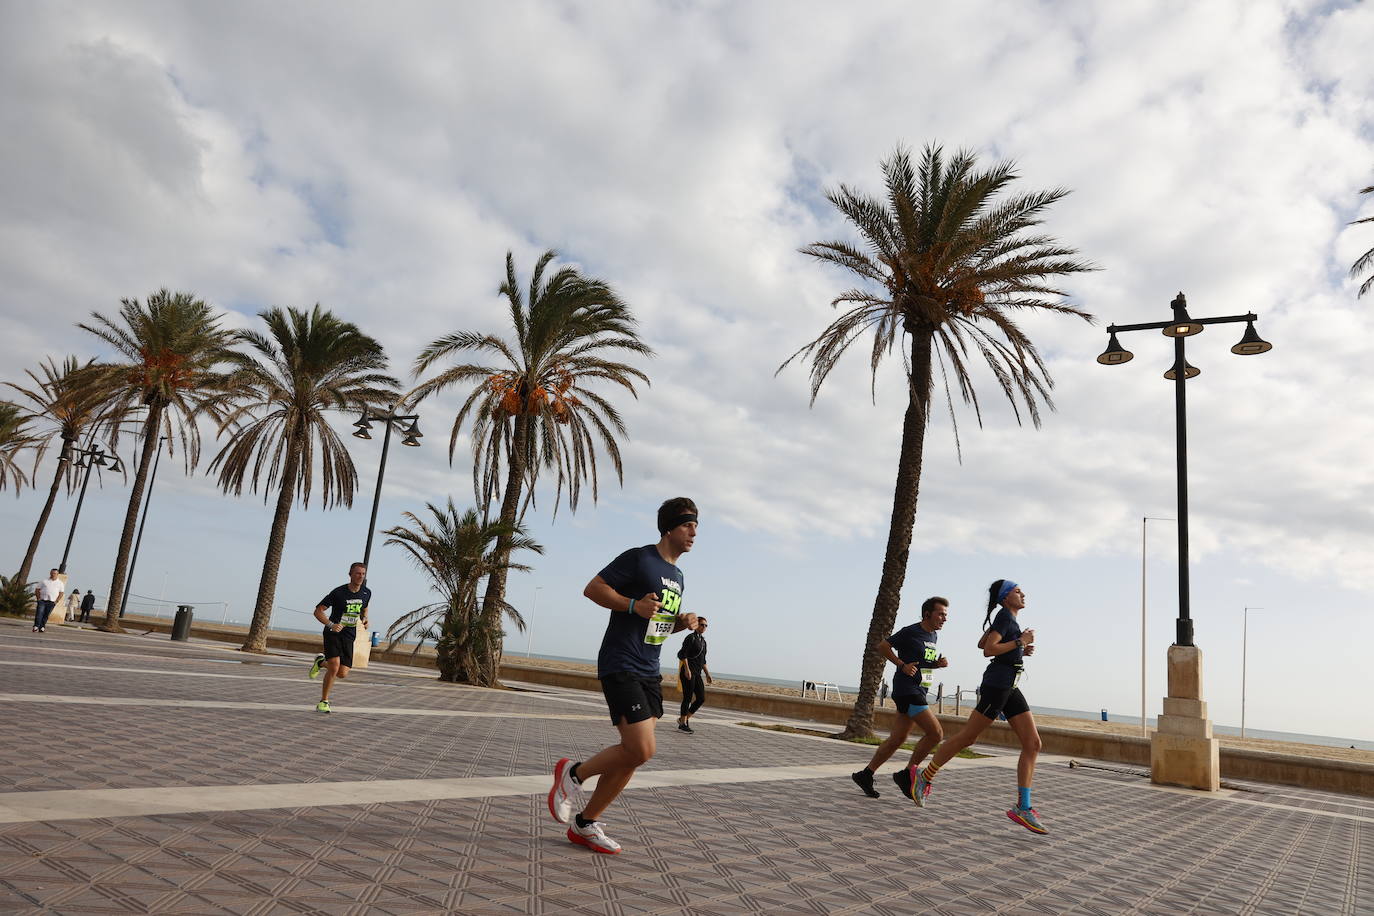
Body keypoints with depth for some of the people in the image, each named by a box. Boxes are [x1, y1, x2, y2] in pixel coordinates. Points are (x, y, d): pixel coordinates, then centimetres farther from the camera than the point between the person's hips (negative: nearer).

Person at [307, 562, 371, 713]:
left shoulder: (367, 593, 3)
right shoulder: (338, 592, -13)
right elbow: (318, 611, -10)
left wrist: (365, 619, 5)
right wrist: (331, 624, -24)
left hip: (348, 636, 4)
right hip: (332, 633, -4)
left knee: (342, 673, -2)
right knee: (334, 667, -21)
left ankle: (321, 662, 31)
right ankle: (323, 701, -1)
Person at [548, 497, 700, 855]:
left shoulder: (677, 575, 17)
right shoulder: (639, 558, -10)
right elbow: (593, 588, -11)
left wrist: (683, 622, 6)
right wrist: (634, 605, -24)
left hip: (649, 673, 9)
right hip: (621, 667, -9)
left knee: (634, 755, 7)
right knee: (641, 751, -16)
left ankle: (585, 824, 20)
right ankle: (573, 773, 8)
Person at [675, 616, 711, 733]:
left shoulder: (703, 641, 18)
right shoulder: (691, 637, -7)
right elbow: (682, 654, -16)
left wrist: (707, 674, 21)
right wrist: (687, 669, -23)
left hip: (697, 674, 9)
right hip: (688, 672, -9)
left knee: (701, 698, 5)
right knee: (688, 698, -5)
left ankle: (684, 718, 15)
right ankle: (682, 723, 5)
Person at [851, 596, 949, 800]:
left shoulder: (934, 636, 15)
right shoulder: (910, 632, -10)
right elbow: (882, 646, -6)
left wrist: (939, 663, 7)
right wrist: (902, 665, -13)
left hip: (919, 692, 9)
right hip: (907, 689, -9)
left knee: (896, 739, 9)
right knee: (936, 732, -14)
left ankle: (865, 775, 17)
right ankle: (906, 774, -2)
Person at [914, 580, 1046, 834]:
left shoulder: (1007, 619, 18)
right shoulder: (1005, 616, -9)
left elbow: (982, 643, 25)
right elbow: (988, 650, -20)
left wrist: (1019, 650, 17)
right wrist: (1019, 642, -13)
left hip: (1010, 689, 10)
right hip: (997, 685, -10)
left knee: (1033, 744, -1)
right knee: (967, 738, -3)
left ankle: (1023, 807, -3)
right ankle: (924, 778, 11)